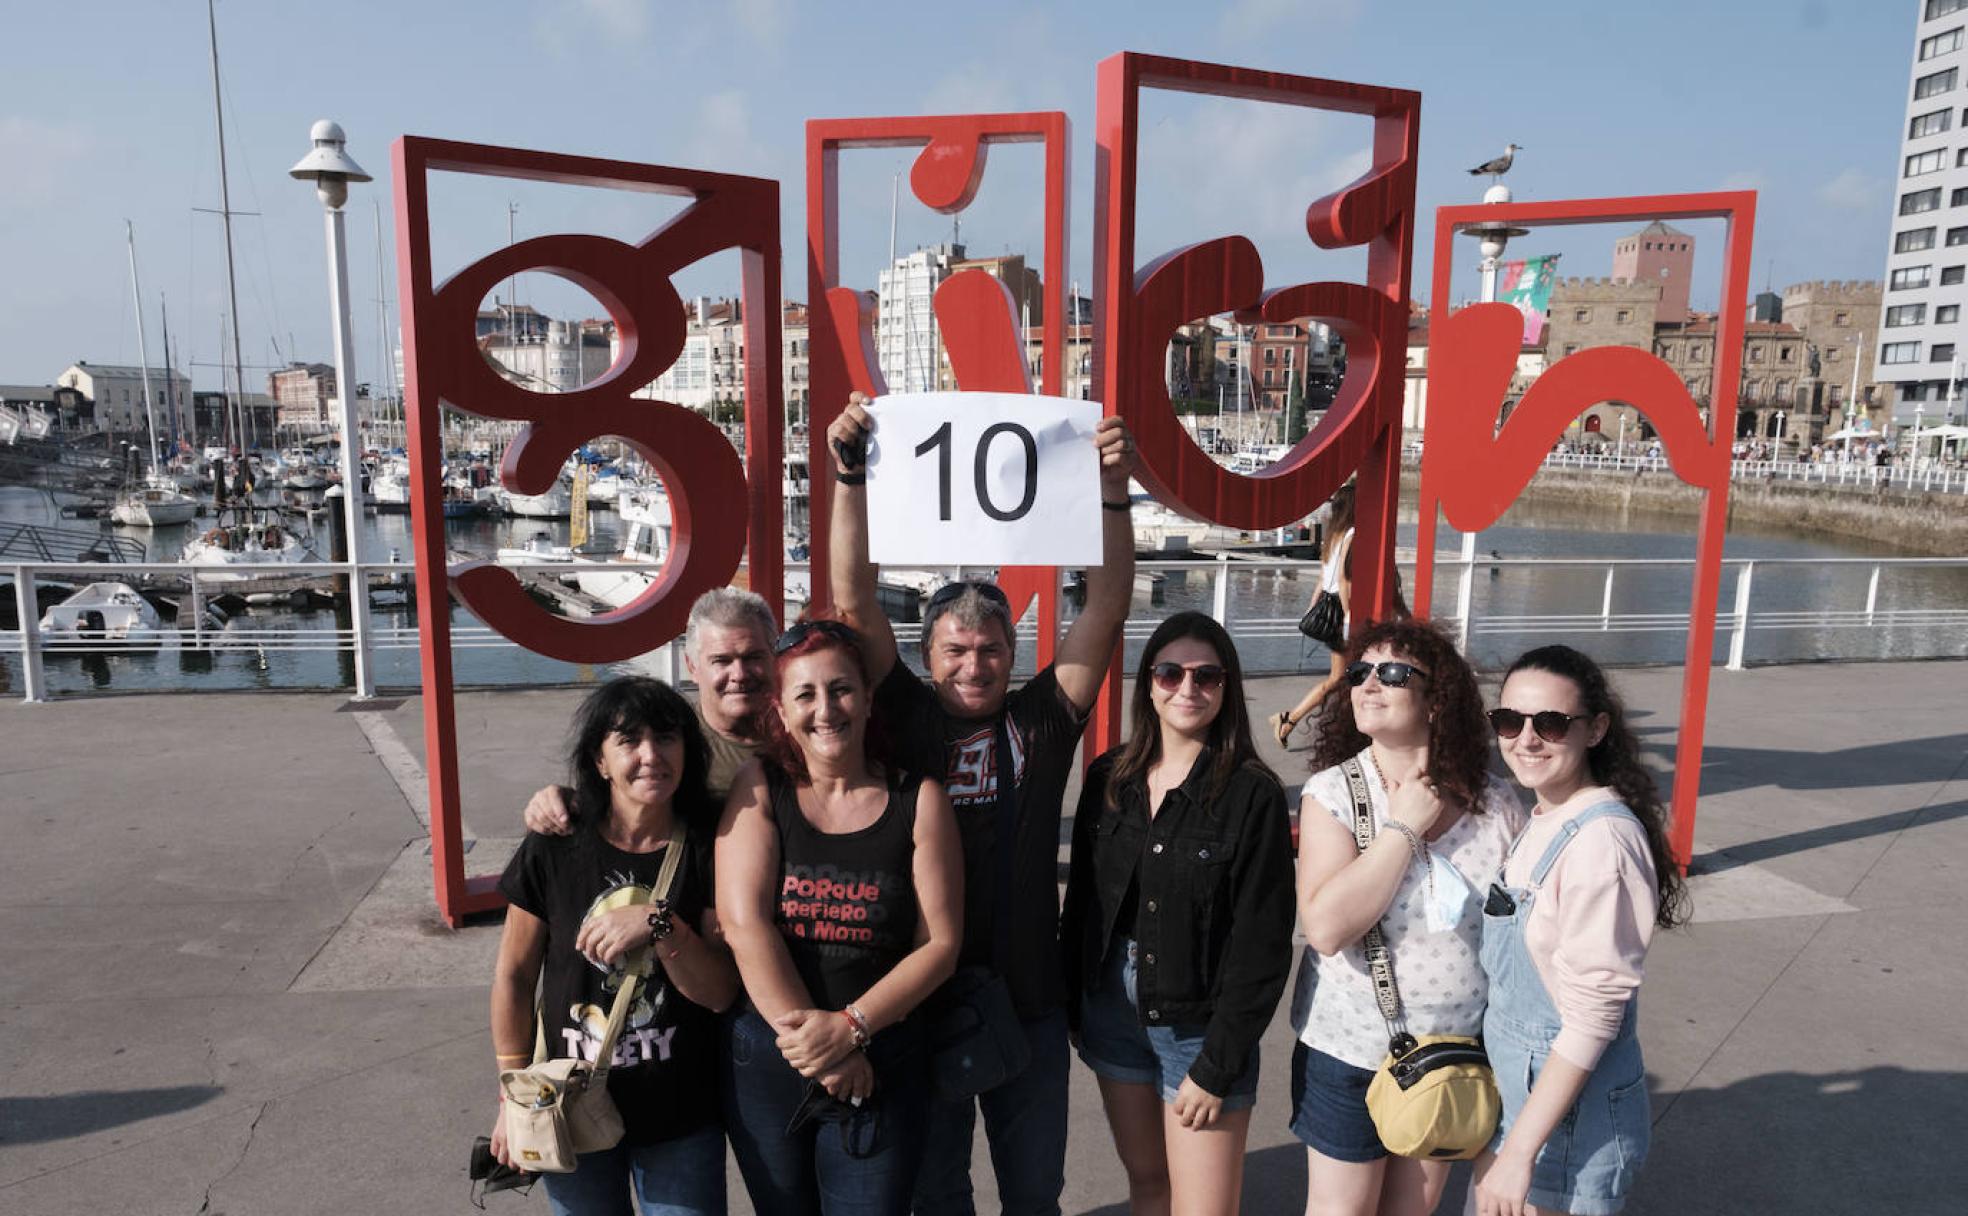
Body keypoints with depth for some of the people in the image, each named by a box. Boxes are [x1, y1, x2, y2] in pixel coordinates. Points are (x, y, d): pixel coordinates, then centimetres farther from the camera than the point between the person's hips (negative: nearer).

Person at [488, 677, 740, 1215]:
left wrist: (659, 925, -28)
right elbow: (514, 975, 0)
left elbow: (722, 991, -13)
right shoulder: (554, 847, -10)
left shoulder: (708, 847, -11)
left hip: (681, 1116, -1)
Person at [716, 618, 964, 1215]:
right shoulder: (760, 787, -3)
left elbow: (939, 945, -6)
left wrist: (851, 1027, -16)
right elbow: (743, 921, -12)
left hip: (882, 1066, -1)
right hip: (763, 1061, 1)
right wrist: (812, 1041, -15)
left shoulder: (917, 798, -4)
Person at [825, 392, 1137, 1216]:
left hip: (1028, 998, 1)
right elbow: (854, 601, -13)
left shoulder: (1043, 718, -4)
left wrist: (1113, 491, -22)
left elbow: (1107, 607, -11)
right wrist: (849, 472, -21)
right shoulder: (908, 719, -6)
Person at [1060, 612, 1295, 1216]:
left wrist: (1216, 1065, -14)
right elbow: (1081, 897, 8)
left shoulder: (1252, 793, -13)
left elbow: (1262, 945, -14)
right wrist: (1074, 1006, 6)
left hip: (1200, 1024, -4)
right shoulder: (1108, 778, 1)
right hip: (1112, 1009, 4)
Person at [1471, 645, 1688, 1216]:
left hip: (1571, 1115, -7)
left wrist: (1519, 1150, -19)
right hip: (1517, 1087, 7)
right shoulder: (1541, 824, 1)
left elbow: (1592, 1017, -23)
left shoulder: (1601, 840, -24)